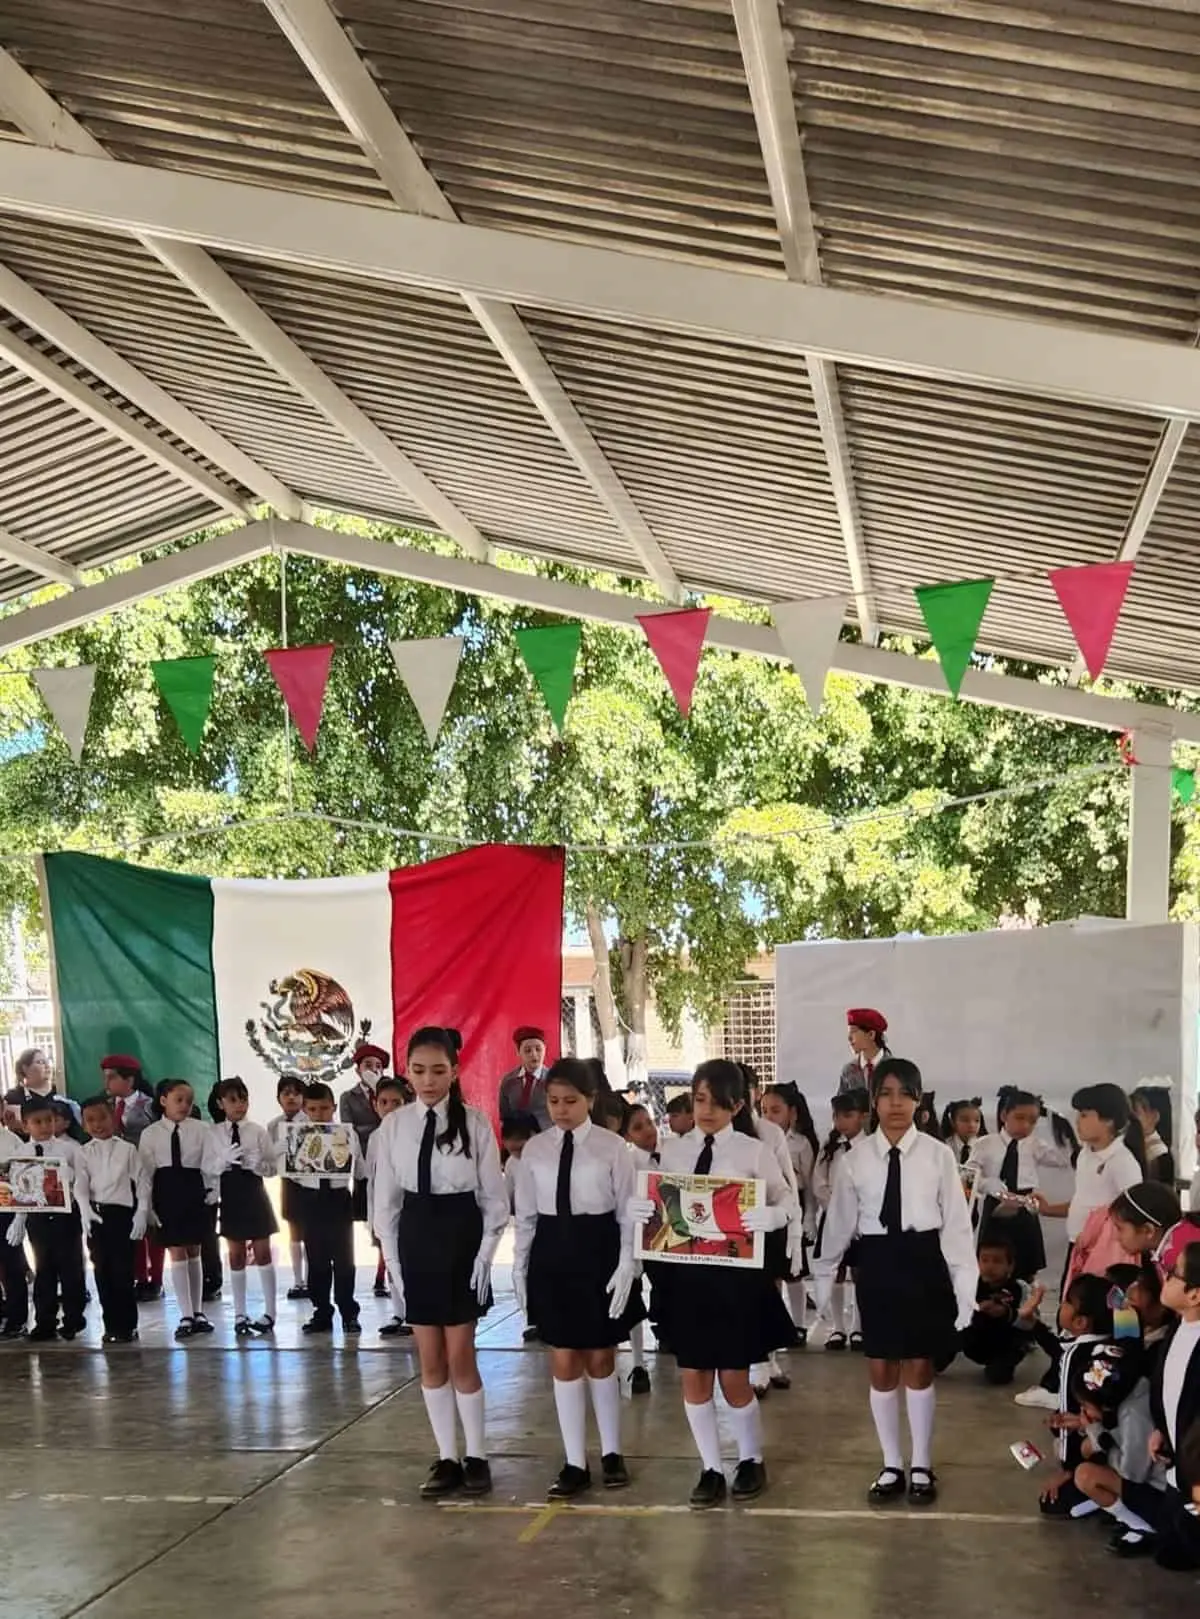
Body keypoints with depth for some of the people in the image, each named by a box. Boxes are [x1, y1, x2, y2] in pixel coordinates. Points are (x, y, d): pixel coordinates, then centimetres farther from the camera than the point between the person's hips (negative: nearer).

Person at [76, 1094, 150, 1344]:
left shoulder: (127, 1149, 2)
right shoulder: (84, 1154, 7)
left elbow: (143, 1183, 1)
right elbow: (81, 1187, -2)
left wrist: (141, 1214, -7)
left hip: (123, 1213, -2)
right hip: (97, 1215, 2)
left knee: (123, 1270, -3)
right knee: (102, 1270, 4)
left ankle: (127, 1325, 6)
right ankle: (111, 1325, 12)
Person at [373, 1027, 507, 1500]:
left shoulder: (474, 1123, -8)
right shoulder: (394, 1125, -1)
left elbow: (494, 1195, -3)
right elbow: (386, 1196, 5)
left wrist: (486, 1253, -8)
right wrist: (392, 1255, 1)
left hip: (462, 1236, -3)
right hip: (416, 1239, 3)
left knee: (460, 1358, 2)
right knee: (430, 1360, 9)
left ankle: (475, 1457, 17)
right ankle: (447, 1458, 21)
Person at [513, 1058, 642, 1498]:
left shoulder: (612, 1147, -7)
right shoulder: (535, 1150, 2)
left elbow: (628, 1212, -5)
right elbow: (526, 1214, 7)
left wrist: (626, 1266, -10)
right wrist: (520, 1267, 6)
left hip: (599, 1251, -3)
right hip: (551, 1254, 3)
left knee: (601, 1359, 10)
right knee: (564, 1361, 7)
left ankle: (611, 1454, 27)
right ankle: (575, 1463, 17)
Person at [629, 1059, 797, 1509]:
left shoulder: (754, 1151, -5)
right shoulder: (672, 1150, 5)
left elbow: (788, 1201, -6)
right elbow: (658, 1204, 7)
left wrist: (770, 1216, -28)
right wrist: (638, 1211, -15)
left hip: (736, 1273, -3)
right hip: (685, 1272, 3)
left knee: (734, 1381, 5)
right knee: (693, 1378, 9)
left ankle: (751, 1460, 31)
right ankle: (711, 1469, 25)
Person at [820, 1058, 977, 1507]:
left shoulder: (938, 1155, -6)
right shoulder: (856, 1157, -1)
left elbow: (956, 1223, -4)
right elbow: (840, 1219, 6)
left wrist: (965, 1285, -5)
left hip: (923, 1263, -2)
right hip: (876, 1263, 2)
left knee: (919, 1367, 9)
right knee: (881, 1368, 10)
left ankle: (921, 1466, 25)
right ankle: (891, 1466, 27)